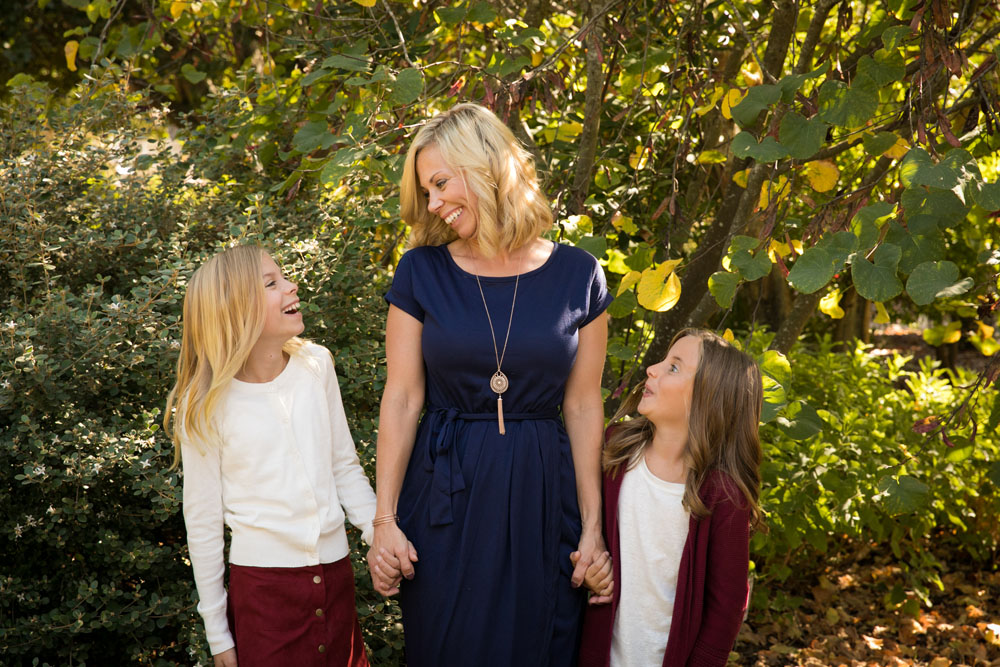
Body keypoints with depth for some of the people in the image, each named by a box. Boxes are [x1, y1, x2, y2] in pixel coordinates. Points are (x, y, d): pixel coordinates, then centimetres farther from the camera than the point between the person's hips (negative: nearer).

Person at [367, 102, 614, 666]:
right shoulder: (423, 271, -3)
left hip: (539, 493, 0)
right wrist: (385, 520, -7)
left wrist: (593, 525, -1)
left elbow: (583, 408, 1)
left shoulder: (578, 276, -2)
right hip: (445, 490, 0)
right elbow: (401, 399, -3)